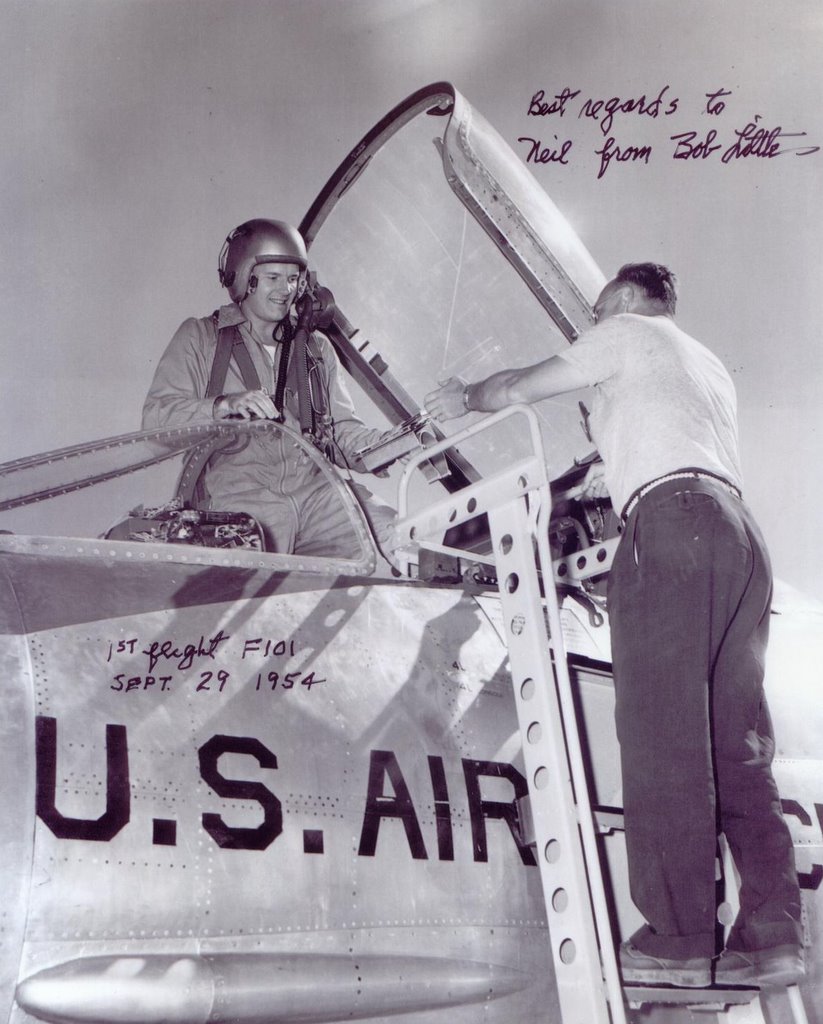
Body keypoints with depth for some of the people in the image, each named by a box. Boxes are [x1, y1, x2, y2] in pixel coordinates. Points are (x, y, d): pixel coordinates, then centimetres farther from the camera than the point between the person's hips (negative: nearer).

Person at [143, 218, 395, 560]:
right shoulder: (200, 338, 14)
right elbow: (156, 415, 4)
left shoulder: (316, 347, 26)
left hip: (318, 489, 4)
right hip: (240, 491, -3)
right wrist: (223, 405, -14)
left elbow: (343, 428, 24)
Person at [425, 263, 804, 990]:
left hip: (670, 518, -8)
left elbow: (518, 389, 18)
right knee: (738, 740, 0)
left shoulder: (630, 331, 15)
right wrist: (608, 433, 51)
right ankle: (774, 932, -7)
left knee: (662, 730, -12)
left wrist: (464, 399, 36)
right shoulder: (711, 367, 36)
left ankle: (681, 937, -17)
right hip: (739, 528, 8)